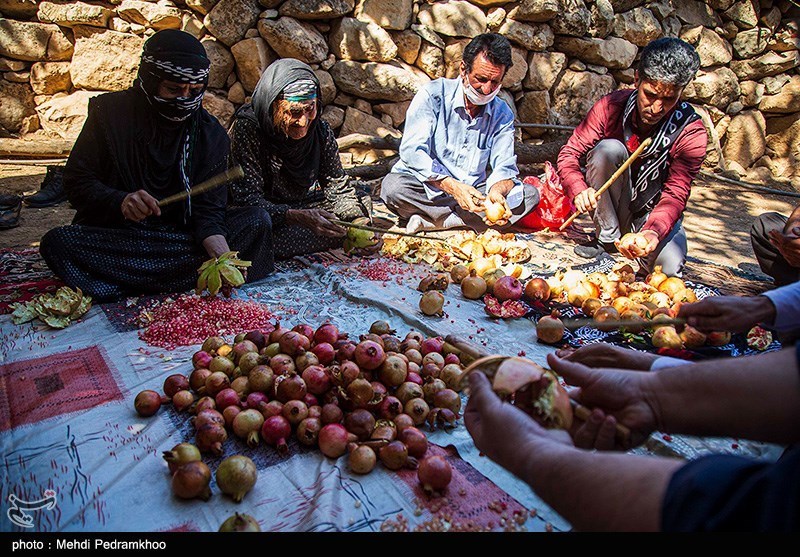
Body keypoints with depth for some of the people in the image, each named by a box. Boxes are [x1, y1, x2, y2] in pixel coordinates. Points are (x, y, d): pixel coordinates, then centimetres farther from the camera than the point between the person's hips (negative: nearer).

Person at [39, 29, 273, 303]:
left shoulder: (211, 133, -2)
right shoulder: (110, 111, -4)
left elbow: (209, 207, -9)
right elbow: (76, 181, -4)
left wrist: (220, 252, -30)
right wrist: (119, 201, -27)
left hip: (183, 235, 1)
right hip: (115, 236, -1)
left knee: (258, 221, -20)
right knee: (57, 242, -30)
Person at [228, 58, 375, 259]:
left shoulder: (320, 130, -9)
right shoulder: (247, 129, -23)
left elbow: (337, 185, -6)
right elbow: (246, 198, -27)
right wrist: (299, 218, -42)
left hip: (305, 207, 4)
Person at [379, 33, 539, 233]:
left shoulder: (503, 114, 4)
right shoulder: (433, 94, -9)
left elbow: (504, 166, -4)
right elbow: (411, 151, -18)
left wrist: (496, 192, -30)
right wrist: (452, 187, -31)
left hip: (474, 193, 5)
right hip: (429, 191, -4)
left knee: (530, 194, -17)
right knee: (393, 187, -33)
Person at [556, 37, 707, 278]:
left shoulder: (691, 133, -18)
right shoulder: (612, 106, -16)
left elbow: (675, 194, -25)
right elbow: (569, 152, -14)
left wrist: (653, 232, -45)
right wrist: (579, 190, -35)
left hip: (654, 213, -1)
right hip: (608, 206, 1)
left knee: (669, 267, -29)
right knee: (609, 149, -27)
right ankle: (608, 237, -13)